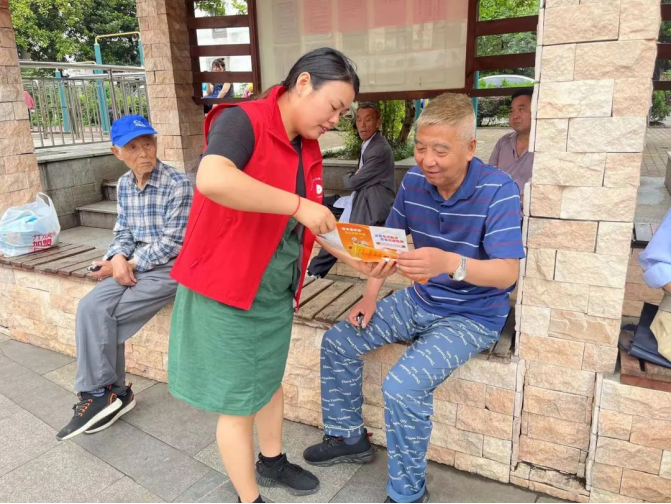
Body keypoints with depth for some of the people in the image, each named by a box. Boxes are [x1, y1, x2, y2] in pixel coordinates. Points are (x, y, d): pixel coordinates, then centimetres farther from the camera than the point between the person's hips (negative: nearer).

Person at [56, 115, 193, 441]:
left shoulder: (177, 184, -14)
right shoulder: (124, 185, 8)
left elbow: (172, 243, -16)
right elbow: (123, 232, 13)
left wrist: (132, 263, -12)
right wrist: (119, 258, -9)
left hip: (168, 268, -6)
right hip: (133, 264, 7)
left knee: (104, 316, -17)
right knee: (89, 308, -14)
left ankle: (103, 392, 2)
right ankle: (107, 392, -2)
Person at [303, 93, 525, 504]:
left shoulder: (499, 191, -22)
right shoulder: (414, 181, -5)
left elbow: (508, 272, -29)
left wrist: (450, 263, -47)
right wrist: (370, 296, -2)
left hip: (473, 316, -6)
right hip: (419, 302, 7)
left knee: (403, 386, -27)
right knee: (337, 343, 2)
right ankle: (349, 437, 23)